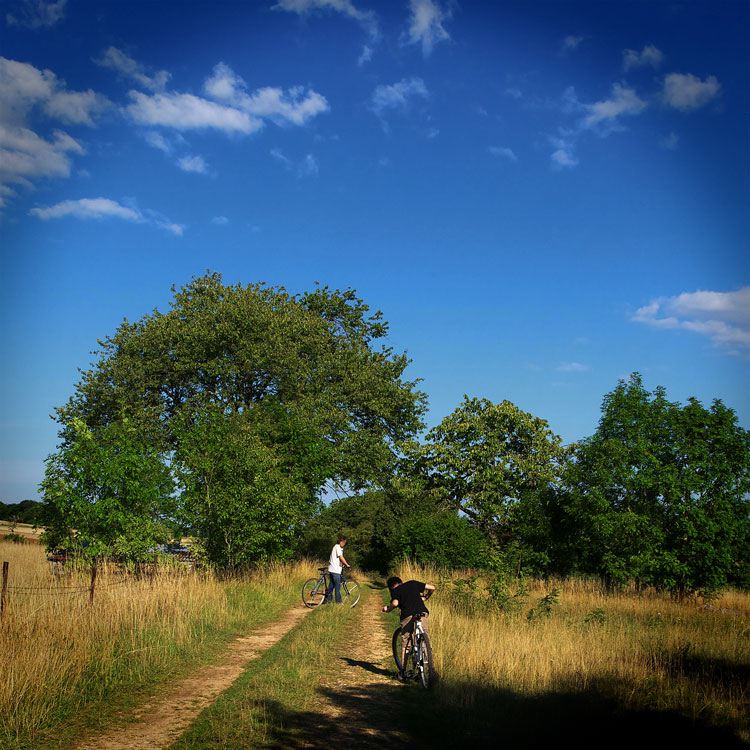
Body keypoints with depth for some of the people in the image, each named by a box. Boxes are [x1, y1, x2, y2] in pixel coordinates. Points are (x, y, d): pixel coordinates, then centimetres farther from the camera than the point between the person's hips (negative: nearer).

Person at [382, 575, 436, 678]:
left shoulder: (395, 590, 13)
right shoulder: (413, 583, 23)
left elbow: (395, 603, -9)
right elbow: (432, 588, 19)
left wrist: (388, 609, 10)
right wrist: (425, 597, 35)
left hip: (407, 615, -2)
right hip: (422, 612, 2)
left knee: (405, 644, 10)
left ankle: (403, 671, 11)